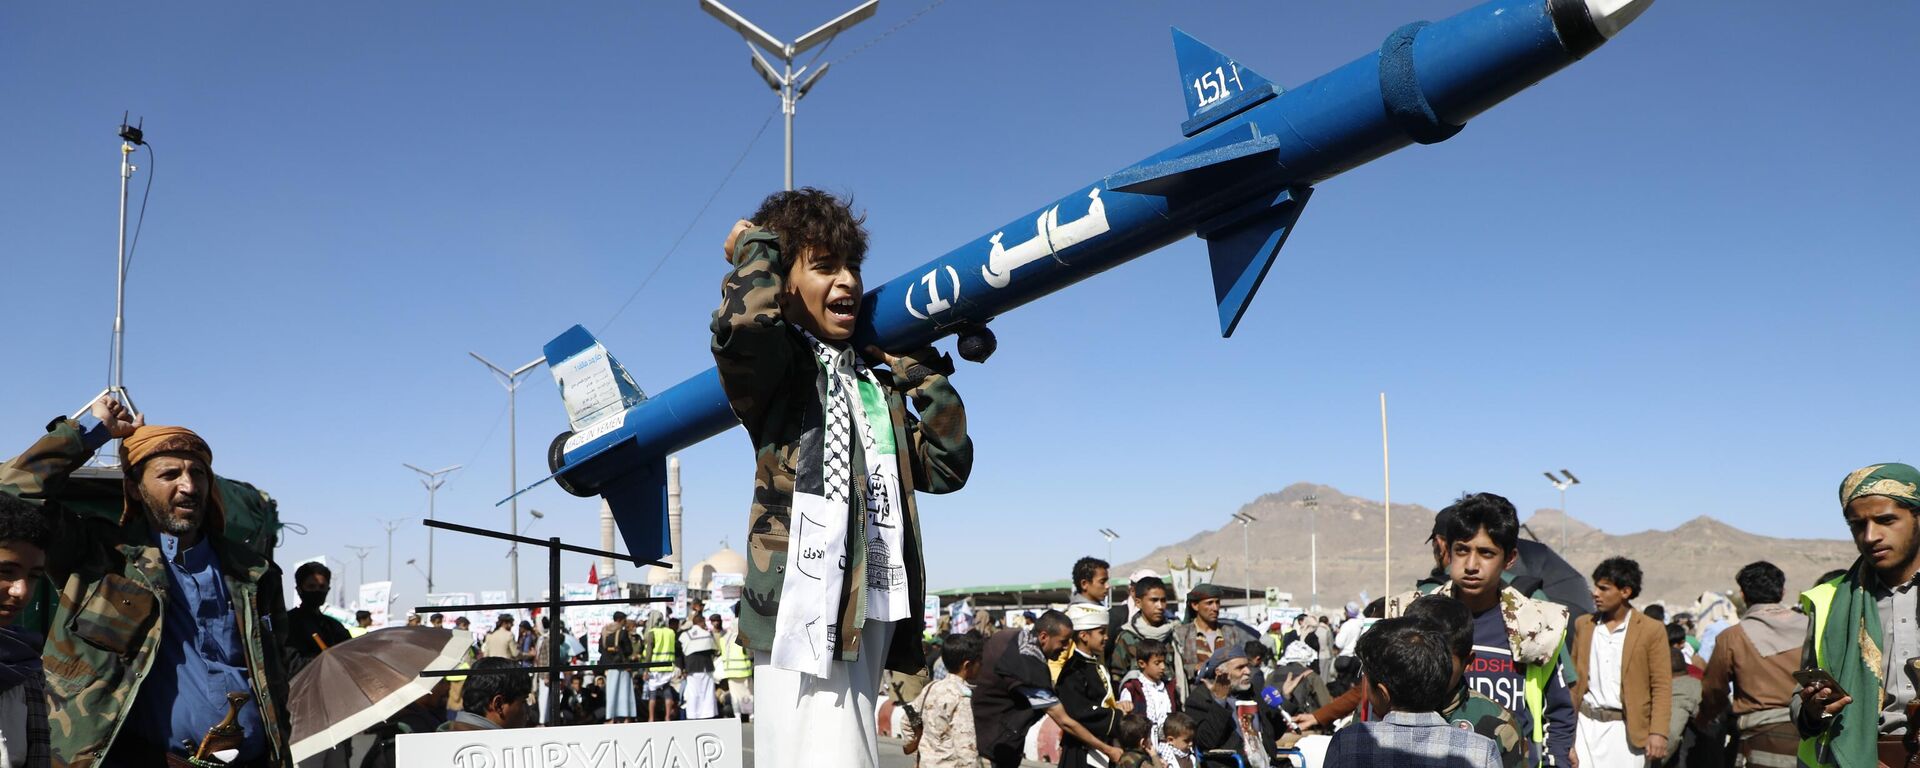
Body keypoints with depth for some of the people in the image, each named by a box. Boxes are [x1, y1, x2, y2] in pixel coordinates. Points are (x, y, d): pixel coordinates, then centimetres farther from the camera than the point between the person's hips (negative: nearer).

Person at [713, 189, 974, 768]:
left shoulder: (877, 382, 22)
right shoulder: (780, 361, 1)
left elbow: (946, 466, 17)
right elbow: (743, 323, -24)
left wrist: (922, 372, 12)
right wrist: (756, 246, -5)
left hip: (872, 615, 8)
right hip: (806, 611, -8)